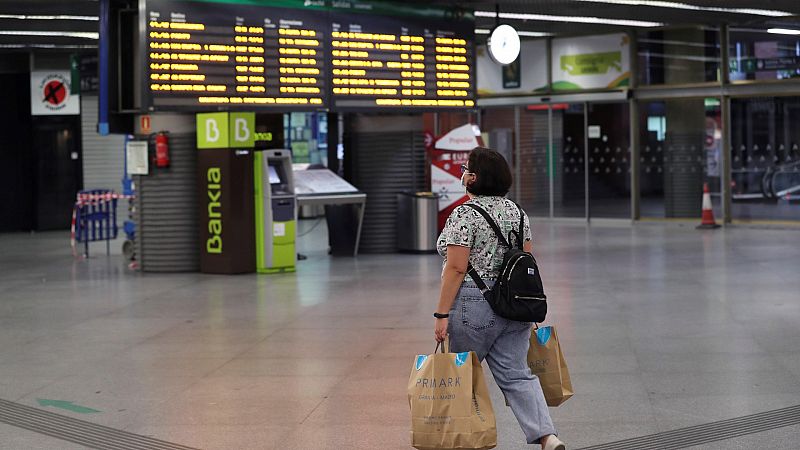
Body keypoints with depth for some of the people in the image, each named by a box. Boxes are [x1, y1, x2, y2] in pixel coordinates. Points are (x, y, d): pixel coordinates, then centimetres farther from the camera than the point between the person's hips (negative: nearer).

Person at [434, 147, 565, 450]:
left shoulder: (464, 215, -13)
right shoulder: (516, 211, 10)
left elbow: (456, 269, -16)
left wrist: (442, 314, -14)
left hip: (473, 306, -7)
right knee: (516, 374, 5)